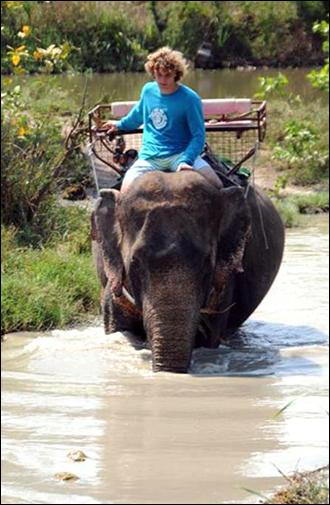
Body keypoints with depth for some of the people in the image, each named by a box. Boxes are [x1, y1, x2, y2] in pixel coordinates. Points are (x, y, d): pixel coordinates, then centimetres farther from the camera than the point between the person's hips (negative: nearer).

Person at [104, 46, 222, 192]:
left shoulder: (190, 99, -7)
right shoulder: (148, 90, 6)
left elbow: (198, 136, -9)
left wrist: (185, 161, -26)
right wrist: (120, 124, 47)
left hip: (180, 154, -3)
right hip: (150, 157, 3)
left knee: (215, 185, -27)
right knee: (127, 191, -26)